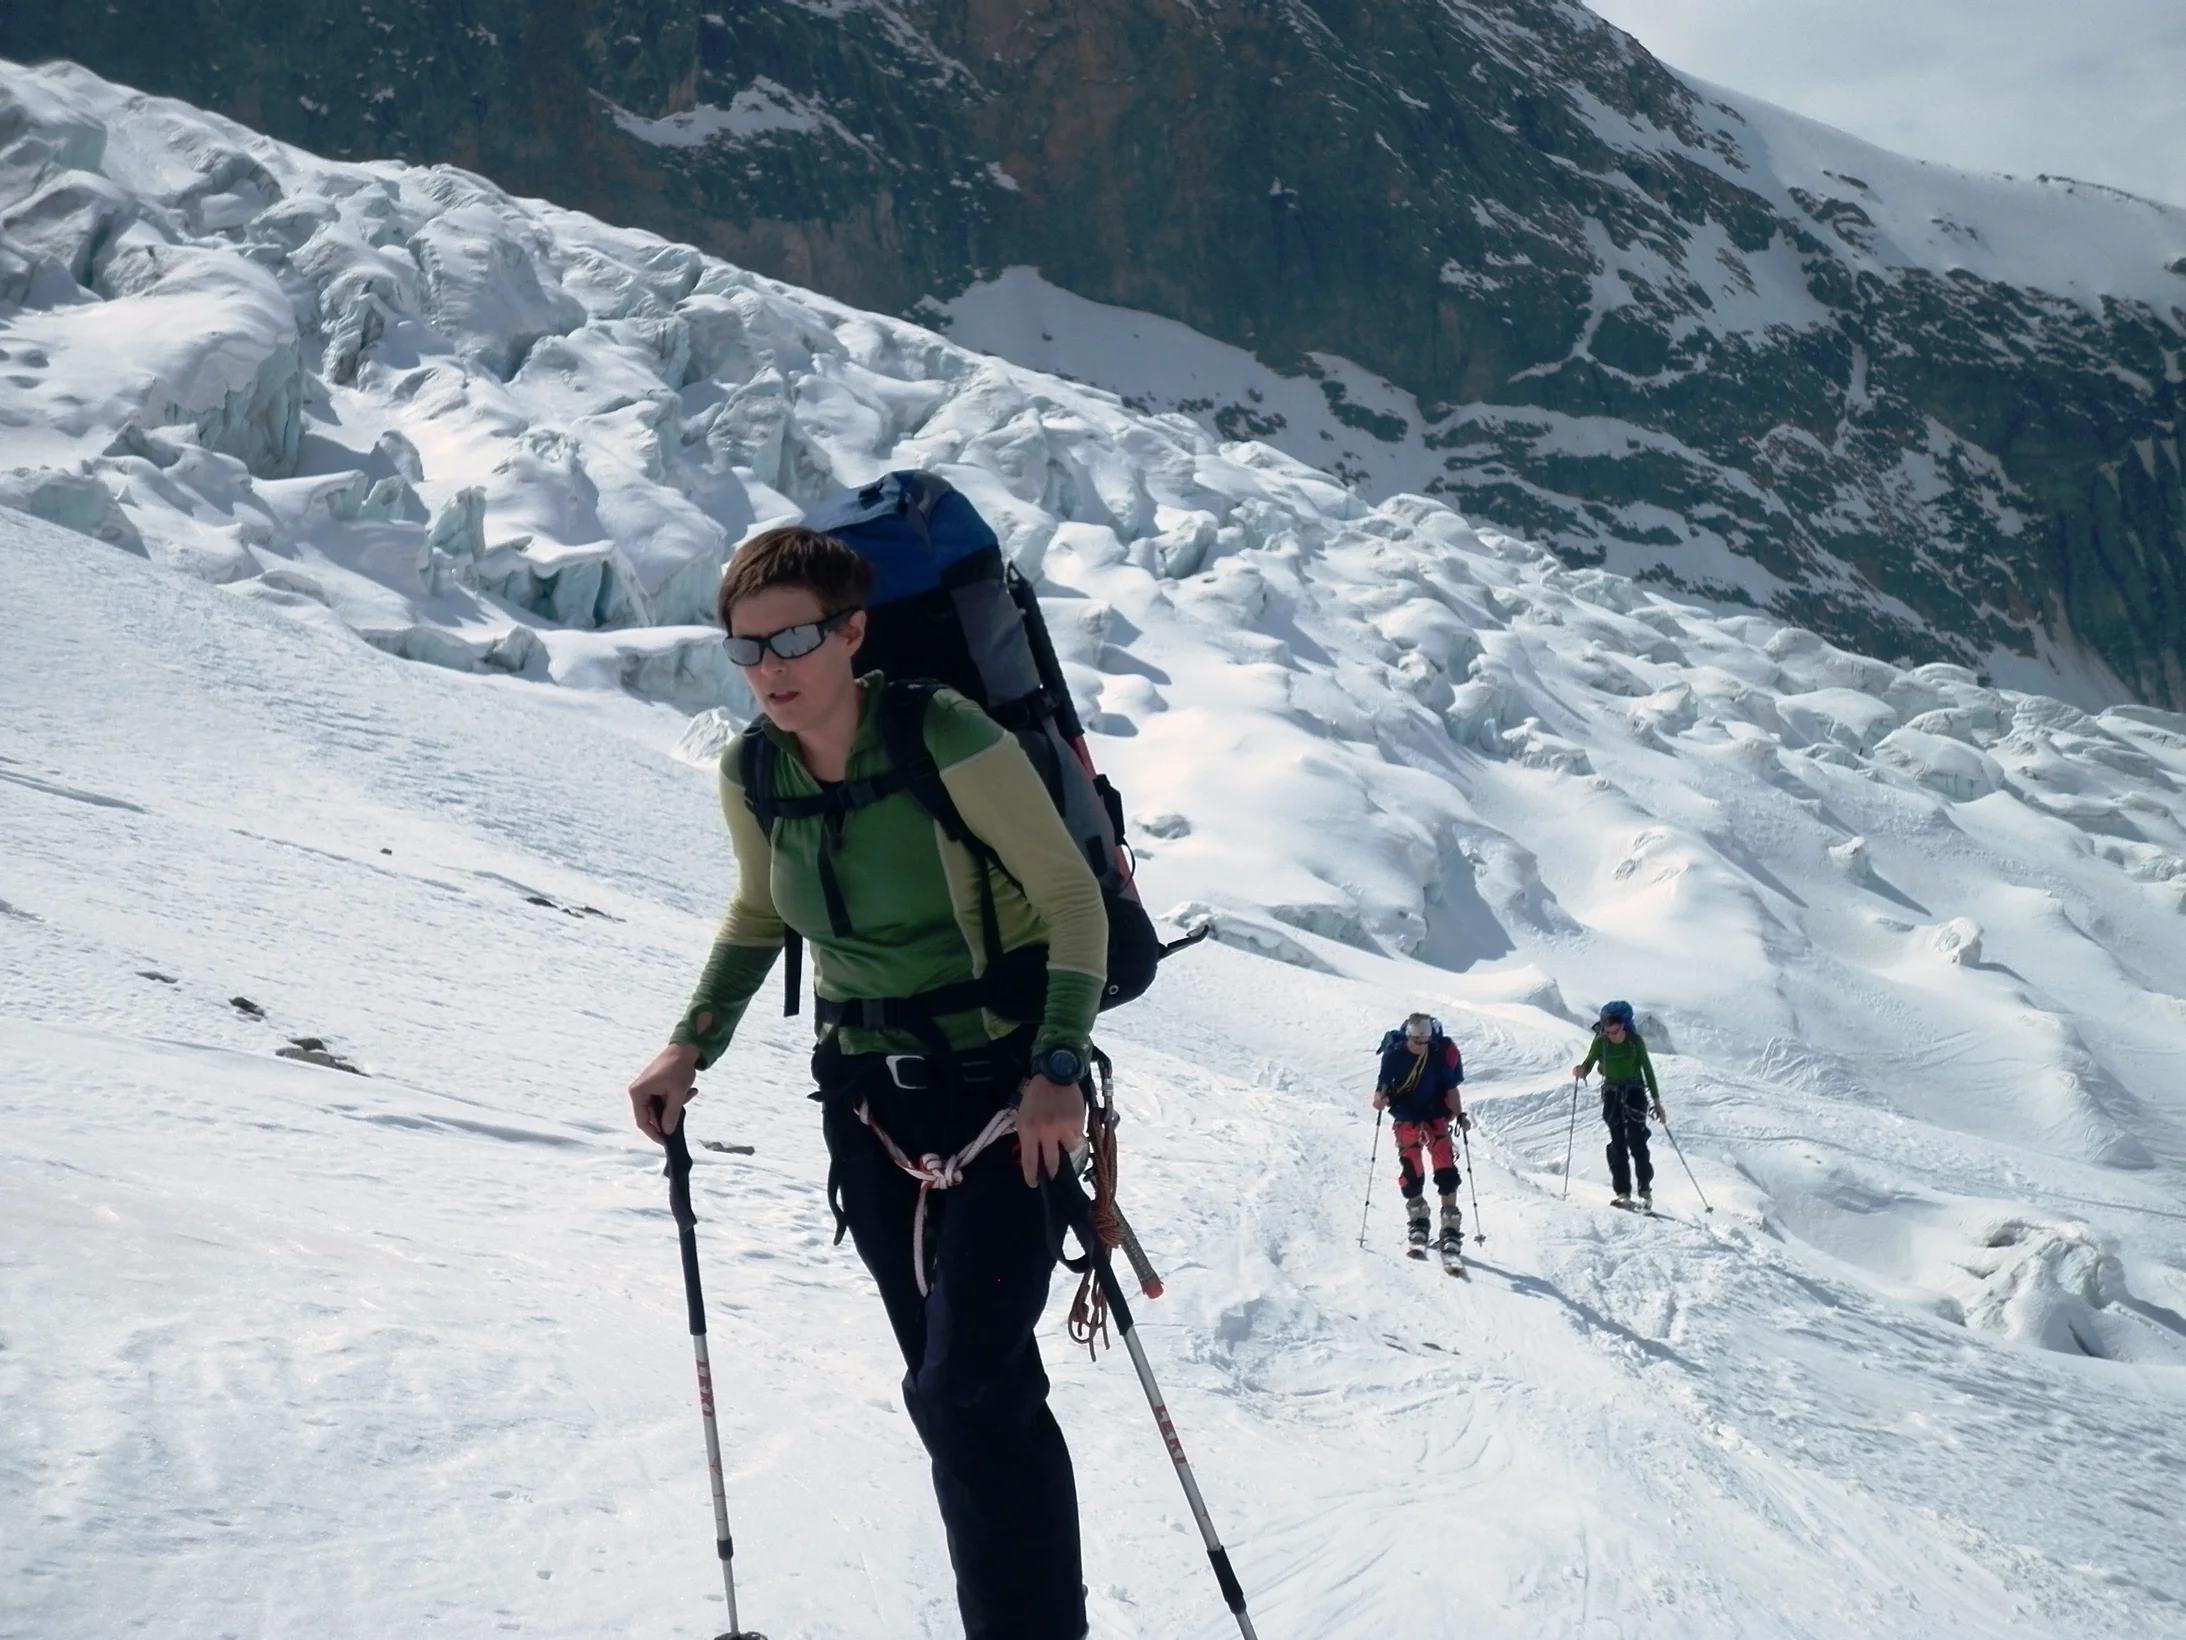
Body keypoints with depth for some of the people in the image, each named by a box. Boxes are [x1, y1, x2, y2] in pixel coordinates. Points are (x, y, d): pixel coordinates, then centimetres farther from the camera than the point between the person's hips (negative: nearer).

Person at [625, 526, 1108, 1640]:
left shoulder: (950, 741, -21)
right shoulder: (750, 772, -3)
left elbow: (1071, 898, -15)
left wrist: (1057, 1067, -23)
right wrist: (690, 1048, 5)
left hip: (1004, 1088, -5)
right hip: (869, 1098, 5)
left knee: (966, 1393, -15)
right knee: (963, 1392, 10)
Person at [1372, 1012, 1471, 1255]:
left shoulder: (1443, 1053, -12)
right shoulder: (1394, 1053, -13)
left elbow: (1451, 1089, -2)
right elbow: (1383, 1083, -5)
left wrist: (1460, 1115, -12)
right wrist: (1380, 1098, -27)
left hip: (1436, 1117, 0)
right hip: (1406, 1118, 0)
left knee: (1445, 1169, -12)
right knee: (1410, 1171, -6)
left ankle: (1451, 1228, -9)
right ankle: (1417, 1220, 16)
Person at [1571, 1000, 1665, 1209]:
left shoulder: (1635, 1040, -10)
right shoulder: (1601, 1041, -8)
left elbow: (1648, 1070, -4)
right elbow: (1589, 1062, -4)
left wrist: (1656, 1101, -3)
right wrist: (1581, 1070, -30)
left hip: (1635, 1092, -2)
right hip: (1612, 1094, 2)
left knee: (1636, 1141, -11)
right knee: (1617, 1143, -2)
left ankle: (1645, 1190, -3)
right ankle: (1623, 1192, 0)